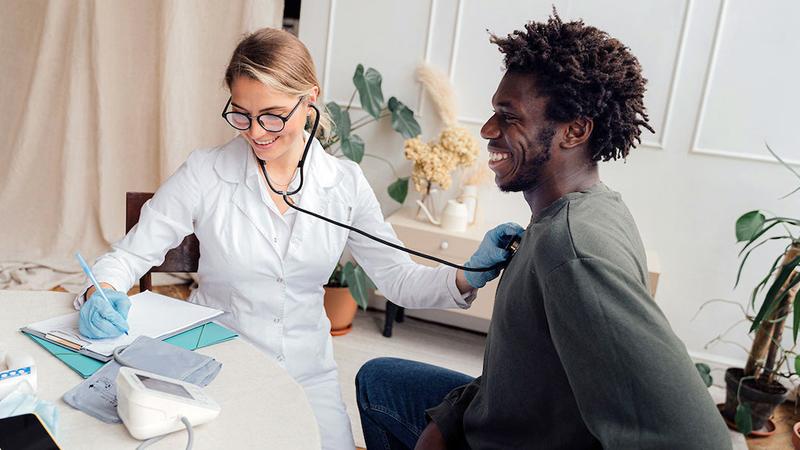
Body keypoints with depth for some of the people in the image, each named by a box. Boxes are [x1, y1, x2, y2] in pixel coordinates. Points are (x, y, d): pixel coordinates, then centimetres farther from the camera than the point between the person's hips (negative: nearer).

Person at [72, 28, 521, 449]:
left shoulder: (346, 183, -5)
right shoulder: (205, 173, -9)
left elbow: (399, 280, -1)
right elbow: (130, 254, -3)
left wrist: (471, 274, -18)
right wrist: (101, 295, -24)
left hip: (309, 374, 2)